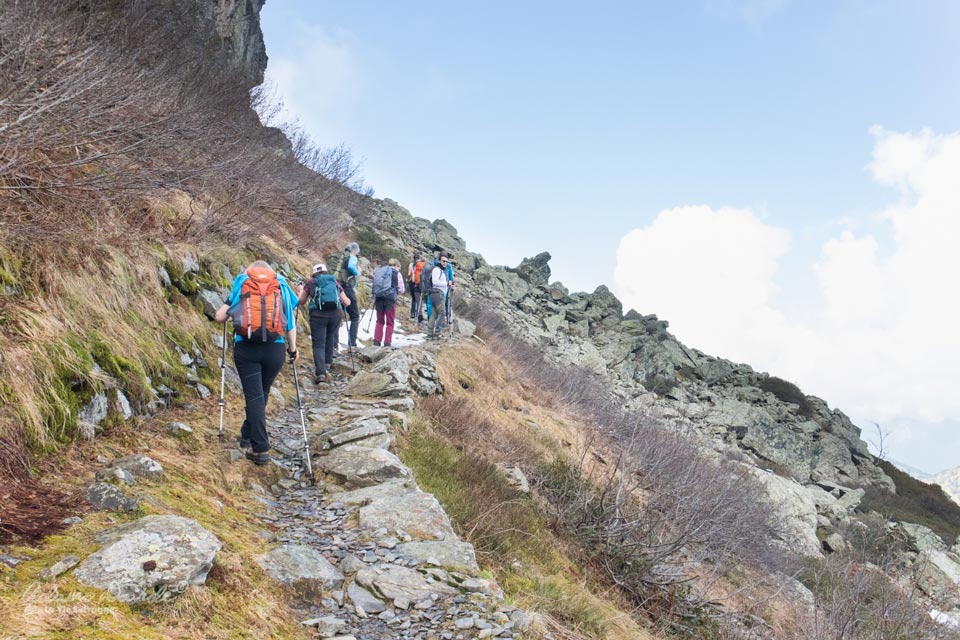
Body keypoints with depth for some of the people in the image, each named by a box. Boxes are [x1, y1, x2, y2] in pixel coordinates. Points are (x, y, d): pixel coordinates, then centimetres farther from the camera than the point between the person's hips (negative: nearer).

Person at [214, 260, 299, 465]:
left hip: (246, 348, -1)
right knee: (262, 394, 19)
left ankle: (260, 449, -3)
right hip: (275, 348, 1)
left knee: (254, 397, 1)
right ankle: (248, 435, 35)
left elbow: (219, 317, 9)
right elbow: (291, 322, 8)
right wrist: (293, 349, 18)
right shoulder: (281, 287, 14)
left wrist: (230, 312, 31)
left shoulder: (241, 287, 12)